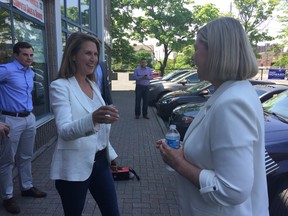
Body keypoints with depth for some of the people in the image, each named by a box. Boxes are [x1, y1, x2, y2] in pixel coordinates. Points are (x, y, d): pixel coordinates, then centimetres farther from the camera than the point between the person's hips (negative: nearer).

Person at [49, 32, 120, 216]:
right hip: (74, 167, -6)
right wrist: (92, 119, -45)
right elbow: (64, 130, -27)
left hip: (99, 162, 6)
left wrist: (110, 153, 17)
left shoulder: (93, 85, 8)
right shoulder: (60, 86, -13)